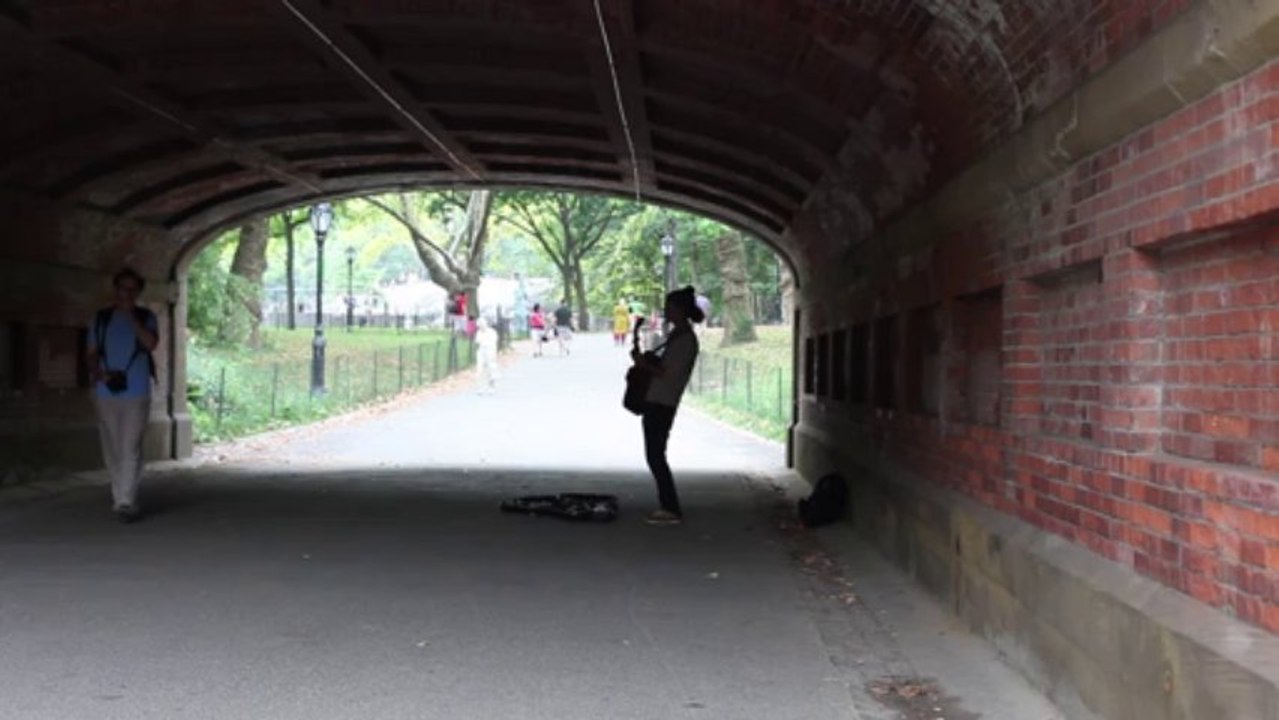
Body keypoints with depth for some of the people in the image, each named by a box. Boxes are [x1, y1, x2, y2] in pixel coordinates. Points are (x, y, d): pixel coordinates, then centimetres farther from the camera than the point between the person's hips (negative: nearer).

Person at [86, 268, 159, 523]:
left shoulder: (146, 317, 6)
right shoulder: (101, 318, 11)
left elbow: (151, 343, -12)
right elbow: (92, 354, 11)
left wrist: (131, 316, -10)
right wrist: (97, 373, -8)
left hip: (136, 392, -3)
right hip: (106, 393, 3)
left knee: (130, 449, -10)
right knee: (112, 449, 9)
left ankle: (126, 502, -13)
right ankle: (119, 497, 22)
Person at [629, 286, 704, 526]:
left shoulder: (686, 340, -15)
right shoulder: (676, 334, 15)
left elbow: (669, 374, -19)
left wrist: (644, 363, -11)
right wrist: (647, 360, 7)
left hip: (662, 404, -10)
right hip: (655, 402, 10)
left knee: (655, 457, -8)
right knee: (655, 456, 13)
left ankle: (672, 510, -4)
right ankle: (668, 506, 18)